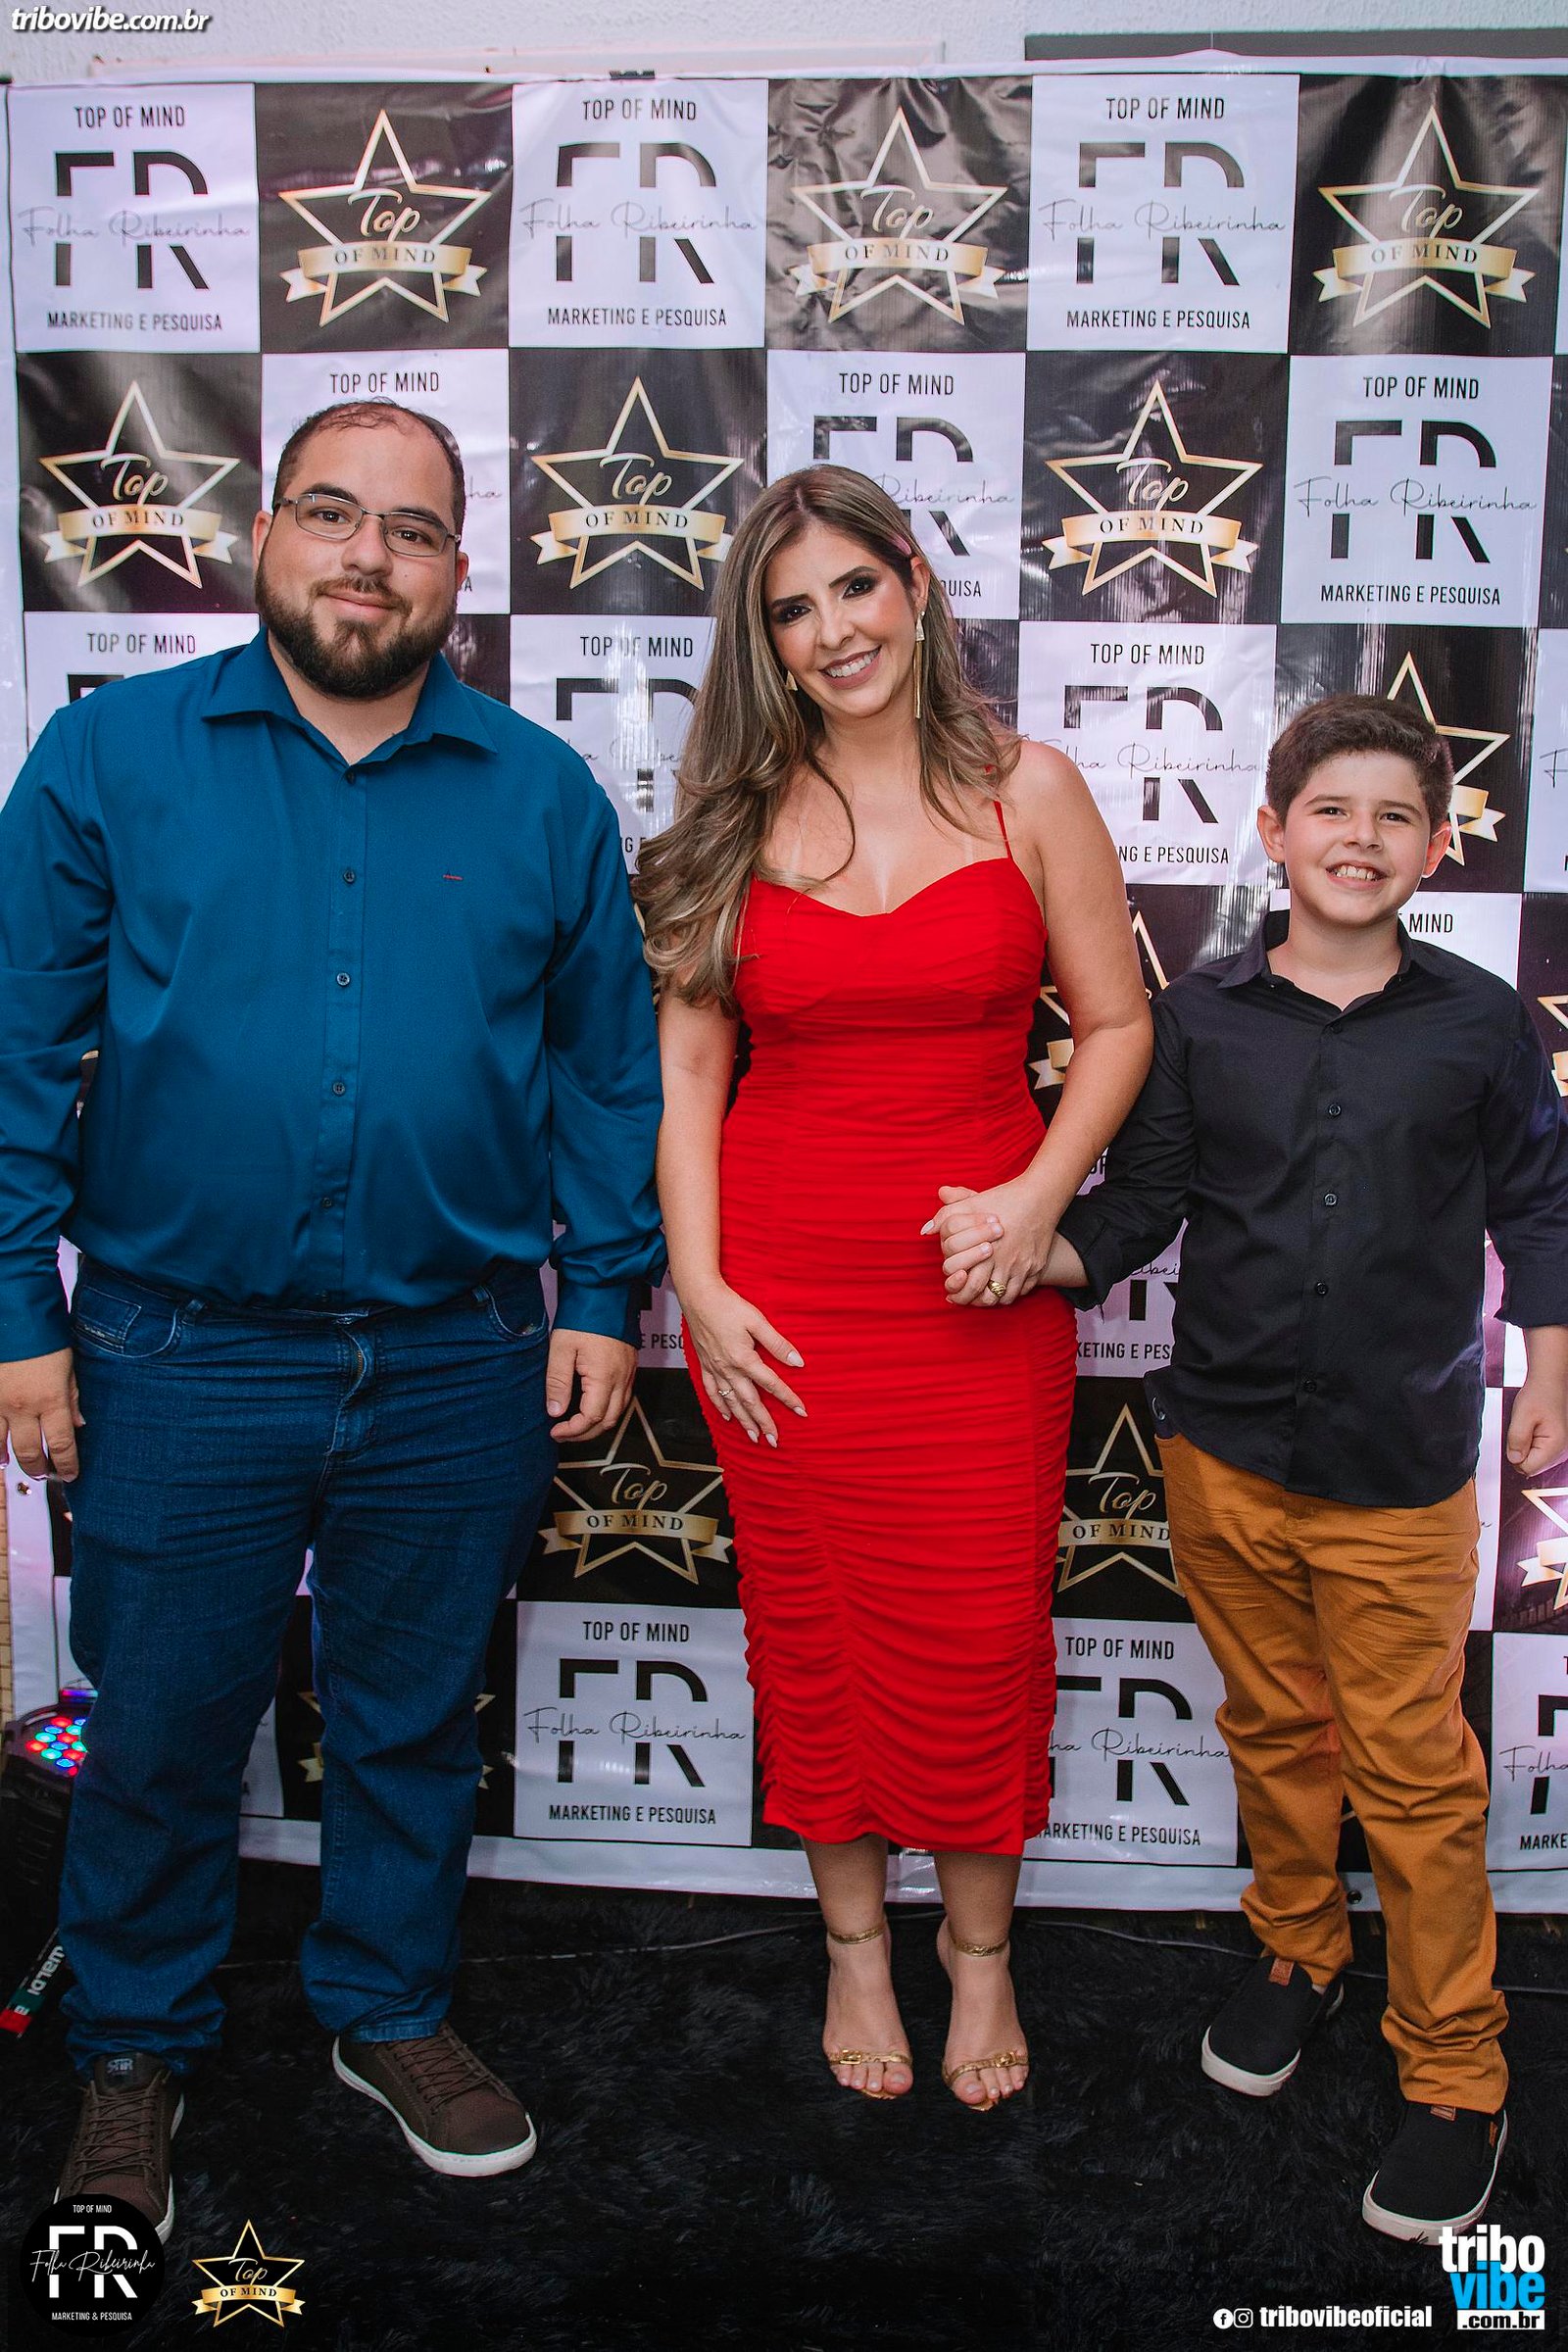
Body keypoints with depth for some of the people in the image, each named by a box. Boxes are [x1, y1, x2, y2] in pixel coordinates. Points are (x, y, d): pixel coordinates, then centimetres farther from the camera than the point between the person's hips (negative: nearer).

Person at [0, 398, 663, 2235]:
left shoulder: (544, 796, 3)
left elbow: (608, 1066, 6)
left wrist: (604, 1292, 1)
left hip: (460, 1370, 2)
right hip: (182, 1357, -1)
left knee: (413, 1719, 18)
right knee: (158, 1731, 14)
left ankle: (390, 2010, 41)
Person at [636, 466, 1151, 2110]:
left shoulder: (1026, 792, 1)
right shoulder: (737, 815, 4)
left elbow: (1116, 1022, 3)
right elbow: (688, 1062, 3)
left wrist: (1040, 1193, -12)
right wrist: (696, 1282, -4)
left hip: (978, 1287, -1)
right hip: (784, 1283, 1)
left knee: (979, 1631, 5)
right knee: (812, 1621, 11)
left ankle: (978, 1946, 30)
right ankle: (854, 1942, 33)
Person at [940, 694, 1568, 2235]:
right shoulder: (1199, 1016, -1)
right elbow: (1139, 1203, 0)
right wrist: (1033, 1254, -17)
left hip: (1402, 1466, -1)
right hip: (1226, 1449, 2)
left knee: (1410, 1763, 4)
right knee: (1271, 1727, 18)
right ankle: (1295, 1951, 42)